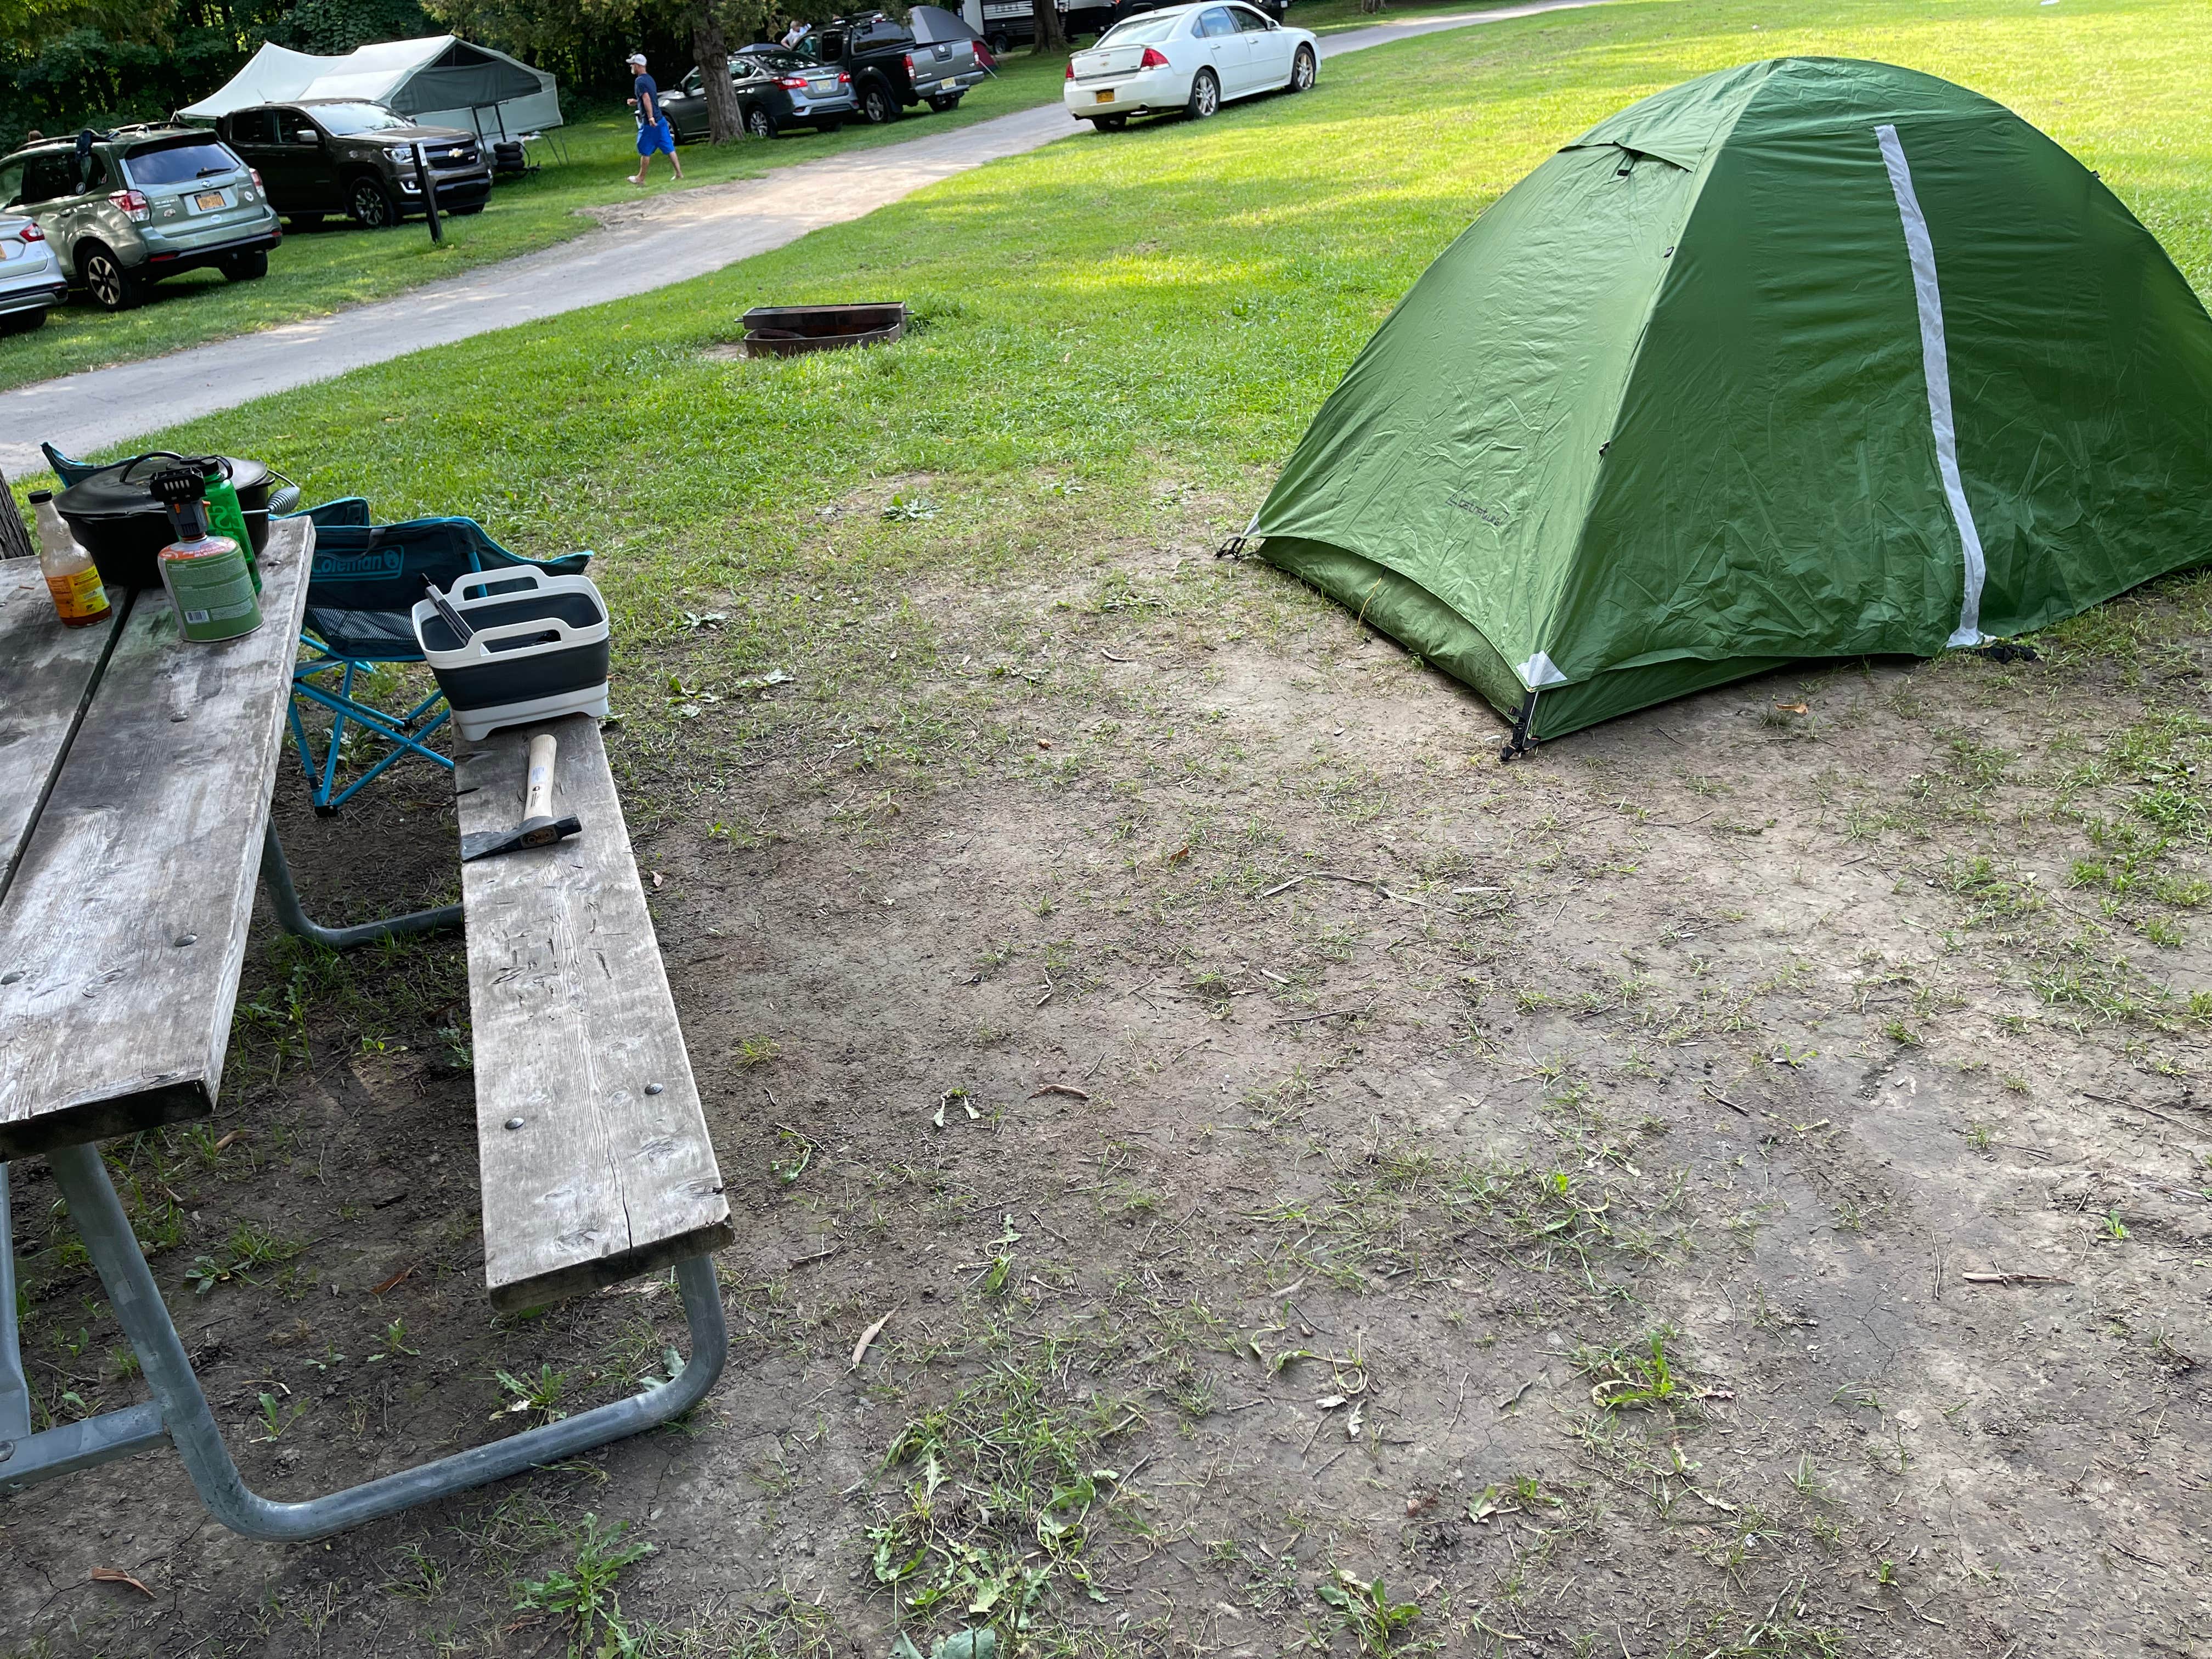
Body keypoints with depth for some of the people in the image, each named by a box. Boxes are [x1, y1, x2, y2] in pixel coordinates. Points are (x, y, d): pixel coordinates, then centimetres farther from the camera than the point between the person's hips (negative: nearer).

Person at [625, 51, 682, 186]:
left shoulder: (640, 81, -14)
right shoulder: (649, 78, 15)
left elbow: (647, 99, -26)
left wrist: (650, 117, -31)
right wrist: (636, 102, 26)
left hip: (649, 123, -8)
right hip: (661, 120, 8)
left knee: (645, 151, 3)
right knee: (669, 148, 6)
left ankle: (641, 178, 13)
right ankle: (679, 174, 3)